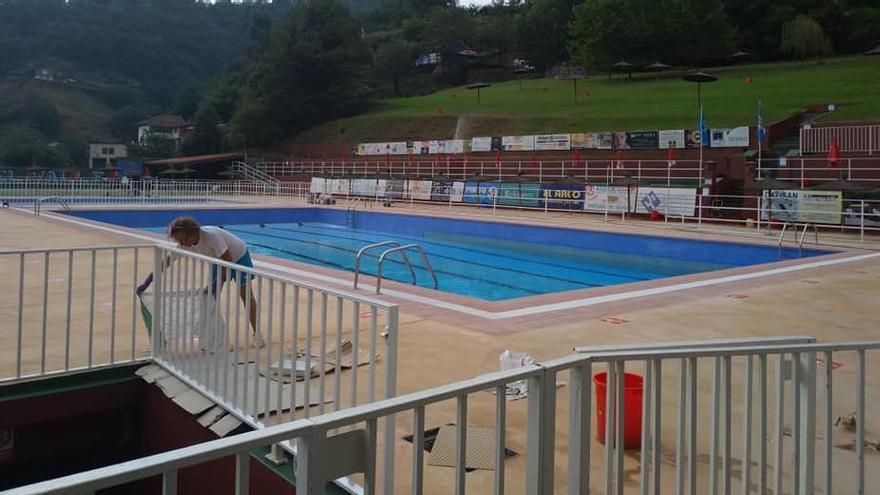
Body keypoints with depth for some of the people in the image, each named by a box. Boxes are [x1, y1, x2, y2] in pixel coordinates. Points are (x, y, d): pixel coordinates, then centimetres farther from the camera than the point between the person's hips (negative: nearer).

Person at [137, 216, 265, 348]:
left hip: (239, 256, -6)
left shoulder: (211, 236, -39)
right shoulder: (185, 242, -19)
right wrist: (147, 282, -18)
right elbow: (167, 261, -14)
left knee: (246, 295, -7)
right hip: (219, 260, 6)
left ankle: (257, 334, 1)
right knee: (212, 295, -1)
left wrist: (217, 283, -39)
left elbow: (228, 260, -37)